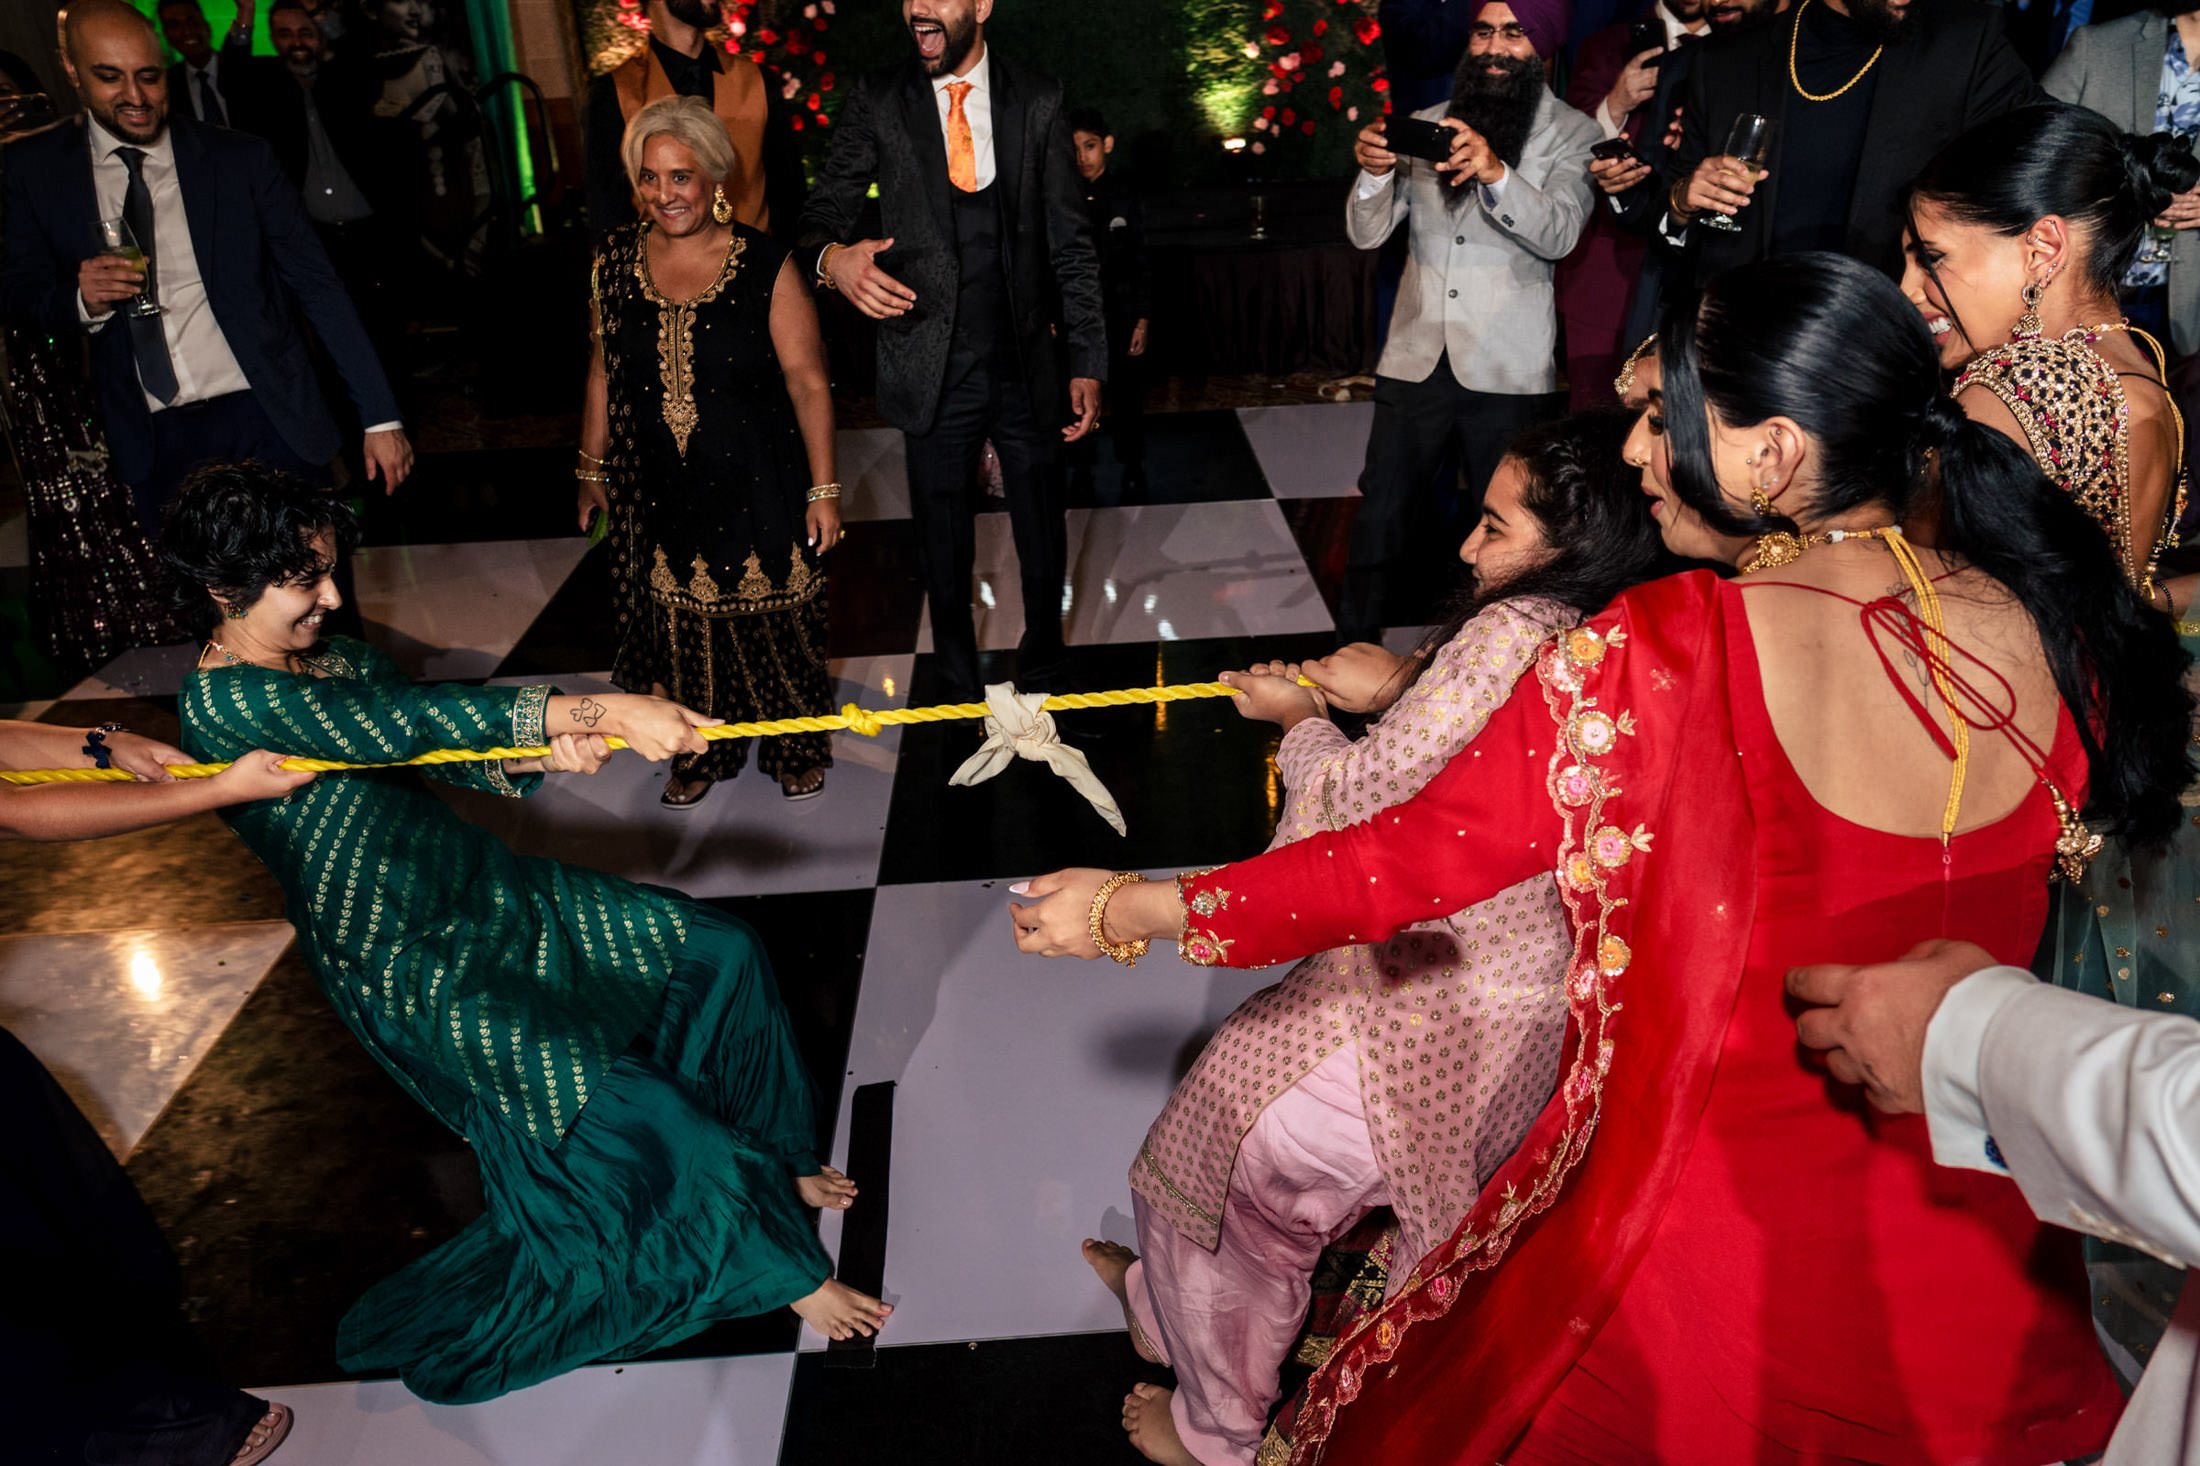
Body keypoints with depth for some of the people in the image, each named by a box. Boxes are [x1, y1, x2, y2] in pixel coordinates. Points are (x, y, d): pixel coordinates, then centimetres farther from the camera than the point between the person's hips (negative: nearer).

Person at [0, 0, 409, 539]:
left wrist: (381, 417, -8)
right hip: (151, 443, 2)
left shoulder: (241, 159, -3)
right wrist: (81, 298, -15)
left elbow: (318, 287, -4)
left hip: (269, 418, -1)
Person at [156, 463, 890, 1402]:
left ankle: (768, 1162, 23)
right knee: (622, 1099, -16)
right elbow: (409, 724, -33)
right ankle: (777, 1268, 7)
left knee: (718, 953, 2)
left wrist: (546, 752, -21)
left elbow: (460, 757, 3)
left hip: (488, 893, 9)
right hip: (410, 972, -8)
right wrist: (599, 713, -40)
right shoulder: (226, 703, -20)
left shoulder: (340, 660, 7)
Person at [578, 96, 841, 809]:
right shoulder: (615, 261, 0)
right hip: (660, 489, 3)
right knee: (678, 623, 13)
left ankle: (798, 748, 32)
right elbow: (604, 371, 10)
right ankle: (702, 750, 35)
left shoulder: (764, 264, -12)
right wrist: (592, 468, 14)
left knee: (773, 619, 9)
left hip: (757, 486, -3)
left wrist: (823, 489, -12)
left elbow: (808, 380, -11)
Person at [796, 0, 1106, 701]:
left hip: (1026, 367, 1)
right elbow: (825, 209, 1)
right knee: (943, 552, 11)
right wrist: (831, 256, -25)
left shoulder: (1039, 100, 3)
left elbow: (1071, 243, 4)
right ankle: (958, 695, 31)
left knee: (1044, 544, 11)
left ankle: (1041, 680, 34)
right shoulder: (876, 100, 2)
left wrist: (1088, 362, 0)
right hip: (930, 372, 0)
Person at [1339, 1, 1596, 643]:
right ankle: (1355, 650, 15)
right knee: (1381, 516, 3)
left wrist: (1495, 173, -30)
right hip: (1417, 358, 3)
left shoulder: (1572, 134, 4)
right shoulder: (1426, 125, 13)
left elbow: (1559, 233, -13)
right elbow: (1367, 232, 7)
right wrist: (1374, 173, -15)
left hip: (1507, 371, -2)